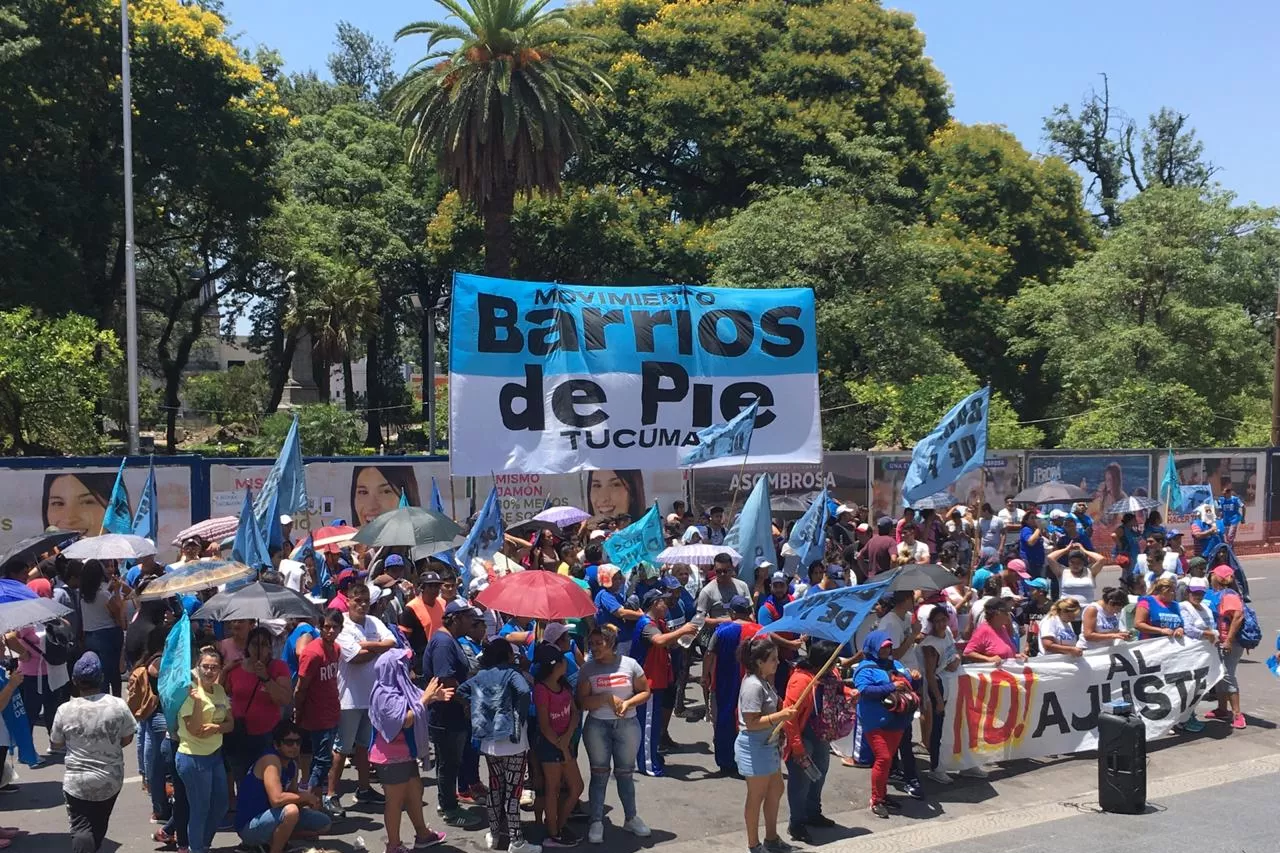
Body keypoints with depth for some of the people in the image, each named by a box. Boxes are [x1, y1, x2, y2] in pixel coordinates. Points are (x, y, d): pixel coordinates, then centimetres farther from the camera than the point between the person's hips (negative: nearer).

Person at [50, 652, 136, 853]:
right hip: (111, 780, 2)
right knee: (99, 825, 21)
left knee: (81, 828, 0)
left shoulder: (65, 710, -14)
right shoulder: (118, 705, -13)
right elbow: (127, 739, -2)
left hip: (77, 782, -2)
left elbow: (56, 743, 2)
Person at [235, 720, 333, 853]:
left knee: (323, 823, 11)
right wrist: (306, 796, -20)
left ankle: (271, 841, 8)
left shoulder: (292, 765, 5)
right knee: (291, 810, -35)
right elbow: (277, 799, -34)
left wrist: (308, 801, -12)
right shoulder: (270, 760, -22)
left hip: (269, 818, 9)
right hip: (249, 827, -9)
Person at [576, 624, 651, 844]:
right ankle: (596, 821, 14)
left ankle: (631, 818, 23)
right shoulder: (587, 669, -2)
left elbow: (645, 692, 3)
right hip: (597, 726, 0)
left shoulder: (630, 664, -2)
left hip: (627, 725, 0)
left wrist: (628, 703, -14)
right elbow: (583, 702, -6)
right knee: (599, 773, 4)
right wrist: (606, 698, -19)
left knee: (625, 773, 9)